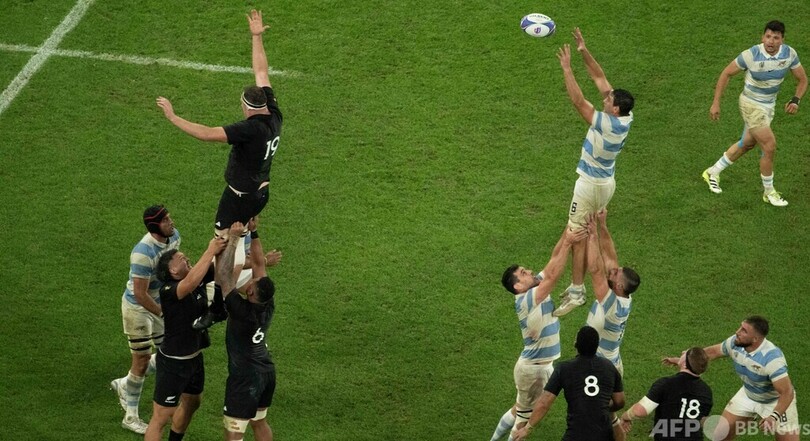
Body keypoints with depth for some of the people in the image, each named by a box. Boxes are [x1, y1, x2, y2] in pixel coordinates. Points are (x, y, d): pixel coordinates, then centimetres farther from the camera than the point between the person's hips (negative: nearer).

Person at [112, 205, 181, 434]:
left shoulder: (174, 236, -8)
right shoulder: (144, 253, -33)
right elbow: (140, 294, -29)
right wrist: (165, 314, -23)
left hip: (160, 303, 8)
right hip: (138, 308, -8)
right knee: (142, 361, 3)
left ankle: (124, 385, 32)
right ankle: (131, 417, 21)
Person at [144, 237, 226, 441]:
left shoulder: (199, 278, -4)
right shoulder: (168, 292, -28)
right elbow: (190, 283, -48)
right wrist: (210, 251, -45)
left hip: (195, 356, 9)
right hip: (173, 362, -9)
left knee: (191, 403, 29)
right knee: (161, 418, -2)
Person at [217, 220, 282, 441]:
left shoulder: (242, 311, -26)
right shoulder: (268, 305, -8)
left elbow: (223, 273, -27)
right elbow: (259, 264, 2)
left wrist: (233, 238, -25)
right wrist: (253, 233, 0)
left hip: (245, 377, -8)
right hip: (266, 371, 8)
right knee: (259, 423, 22)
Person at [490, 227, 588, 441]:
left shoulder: (536, 288, -1)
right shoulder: (525, 301, -26)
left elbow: (554, 259, -3)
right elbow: (553, 275, -35)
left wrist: (567, 233, -15)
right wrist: (567, 243, -35)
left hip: (542, 365, 9)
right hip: (533, 369, -9)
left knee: (520, 410, 23)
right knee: (525, 418, 7)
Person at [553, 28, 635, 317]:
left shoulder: (607, 124, -29)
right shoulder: (625, 118, -6)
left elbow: (578, 101, -34)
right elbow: (600, 78, -2)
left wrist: (567, 68, -31)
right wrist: (584, 52, -8)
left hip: (590, 185, -9)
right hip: (607, 183, 9)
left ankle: (576, 291, 2)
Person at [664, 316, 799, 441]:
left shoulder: (772, 358, -38)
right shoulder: (735, 343, -19)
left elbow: (787, 392, -37)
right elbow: (713, 351, 3)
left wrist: (774, 417, -51)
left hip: (777, 402, -5)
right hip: (748, 395, 5)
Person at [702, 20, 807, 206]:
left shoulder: (789, 53, -13)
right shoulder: (751, 55, -26)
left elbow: (802, 79, 0)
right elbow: (726, 73, -12)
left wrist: (795, 100, -18)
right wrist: (716, 103, -11)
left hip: (769, 104, 6)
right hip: (751, 105, -6)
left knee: (747, 144, 21)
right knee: (769, 146, -10)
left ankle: (713, 172, 41)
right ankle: (769, 192, 10)